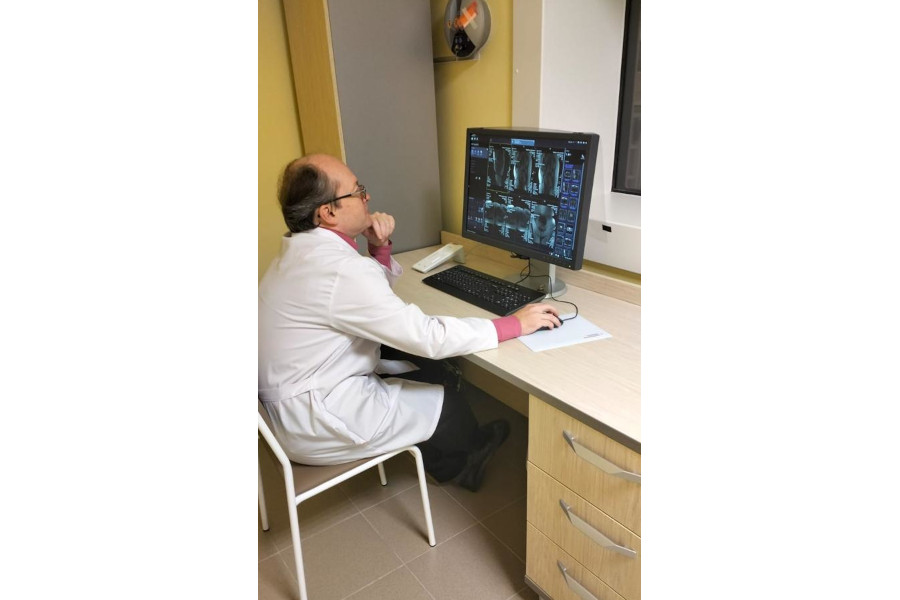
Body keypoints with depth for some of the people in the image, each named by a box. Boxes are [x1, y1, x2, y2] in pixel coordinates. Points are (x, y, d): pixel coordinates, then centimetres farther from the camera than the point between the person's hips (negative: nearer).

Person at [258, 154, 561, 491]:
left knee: (426, 369, 14)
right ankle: (472, 451, 40)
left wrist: (379, 247, -4)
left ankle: (450, 466, 33)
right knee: (449, 403, 6)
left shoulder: (303, 248, 2)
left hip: (294, 394, 9)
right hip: (316, 424, -9)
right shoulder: (339, 269, -29)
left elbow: (374, 294, 14)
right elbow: (428, 337, -28)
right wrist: (513, 324, -19)